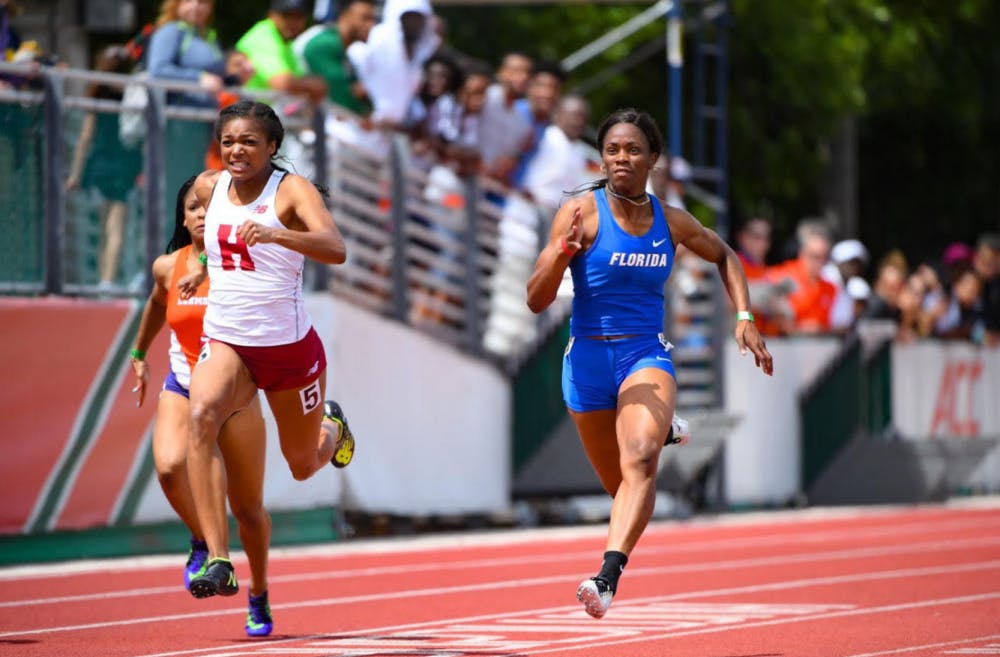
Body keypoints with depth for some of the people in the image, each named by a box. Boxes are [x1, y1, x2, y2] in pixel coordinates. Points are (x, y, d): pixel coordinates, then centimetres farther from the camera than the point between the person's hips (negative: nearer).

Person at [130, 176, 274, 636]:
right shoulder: (168, 267, 0)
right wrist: (139, 353, 30)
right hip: (182, 390, 1)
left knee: (248, 508, 7)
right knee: (169, 467, -30)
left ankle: (259, 595, 32)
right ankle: (201, 542, -1)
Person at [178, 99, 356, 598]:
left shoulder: (291, 190, -14)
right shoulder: (208, 187, 2)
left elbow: (335, 249, -32)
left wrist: (274, 234, -46)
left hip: (289, 346, -2)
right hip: (226, 340, 2)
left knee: (303, 465, 14)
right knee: (202, 415, -31)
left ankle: (330, 428, 56)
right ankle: (218, 562, -36)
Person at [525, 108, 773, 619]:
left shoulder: (672, 222, 4)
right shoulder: (581, 213, -5)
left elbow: (723, 256, 26)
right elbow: (536, 300, -8)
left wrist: (744, 318, 14)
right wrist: (563, 251, -26)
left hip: (647, 356, 0)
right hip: (588, 360, 0)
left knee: (640, 460, -28)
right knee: (619, 484, 13)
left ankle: (608, 576, -41)